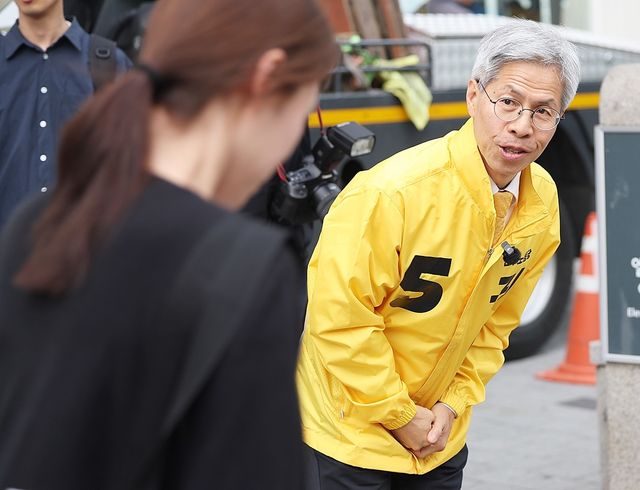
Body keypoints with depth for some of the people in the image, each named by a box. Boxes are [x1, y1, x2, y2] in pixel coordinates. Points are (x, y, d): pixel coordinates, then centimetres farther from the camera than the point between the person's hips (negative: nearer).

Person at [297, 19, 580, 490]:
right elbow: (341, 318, -22)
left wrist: (455, 404, -1)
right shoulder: (392, 191, -26)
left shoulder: (542, 201, -5)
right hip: (350, 428, -5)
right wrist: (399, 417, -14)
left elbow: (497, 318, 6)